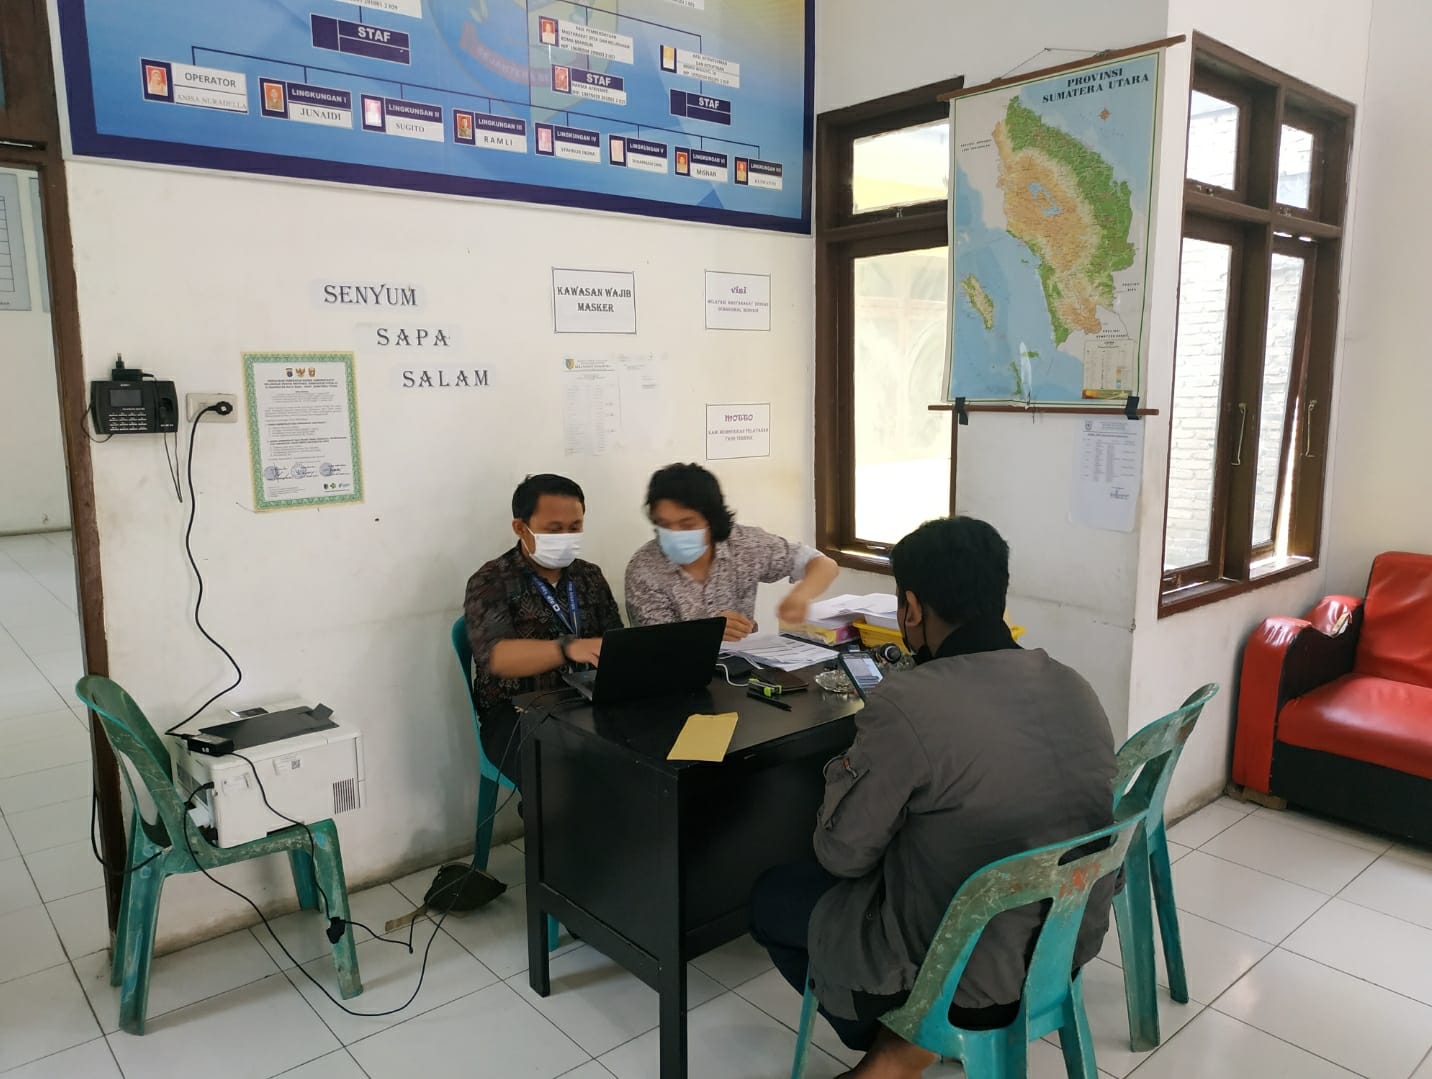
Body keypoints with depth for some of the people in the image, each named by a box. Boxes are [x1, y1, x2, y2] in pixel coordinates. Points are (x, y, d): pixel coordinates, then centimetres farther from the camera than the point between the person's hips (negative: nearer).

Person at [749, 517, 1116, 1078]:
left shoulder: (905, 703, -26)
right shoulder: (1076, 688, -4)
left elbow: (843, 856, -14)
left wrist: (849, 768, 3)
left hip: (969, 976, -6)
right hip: (1067, 945, 7)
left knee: (770, 898, 15)